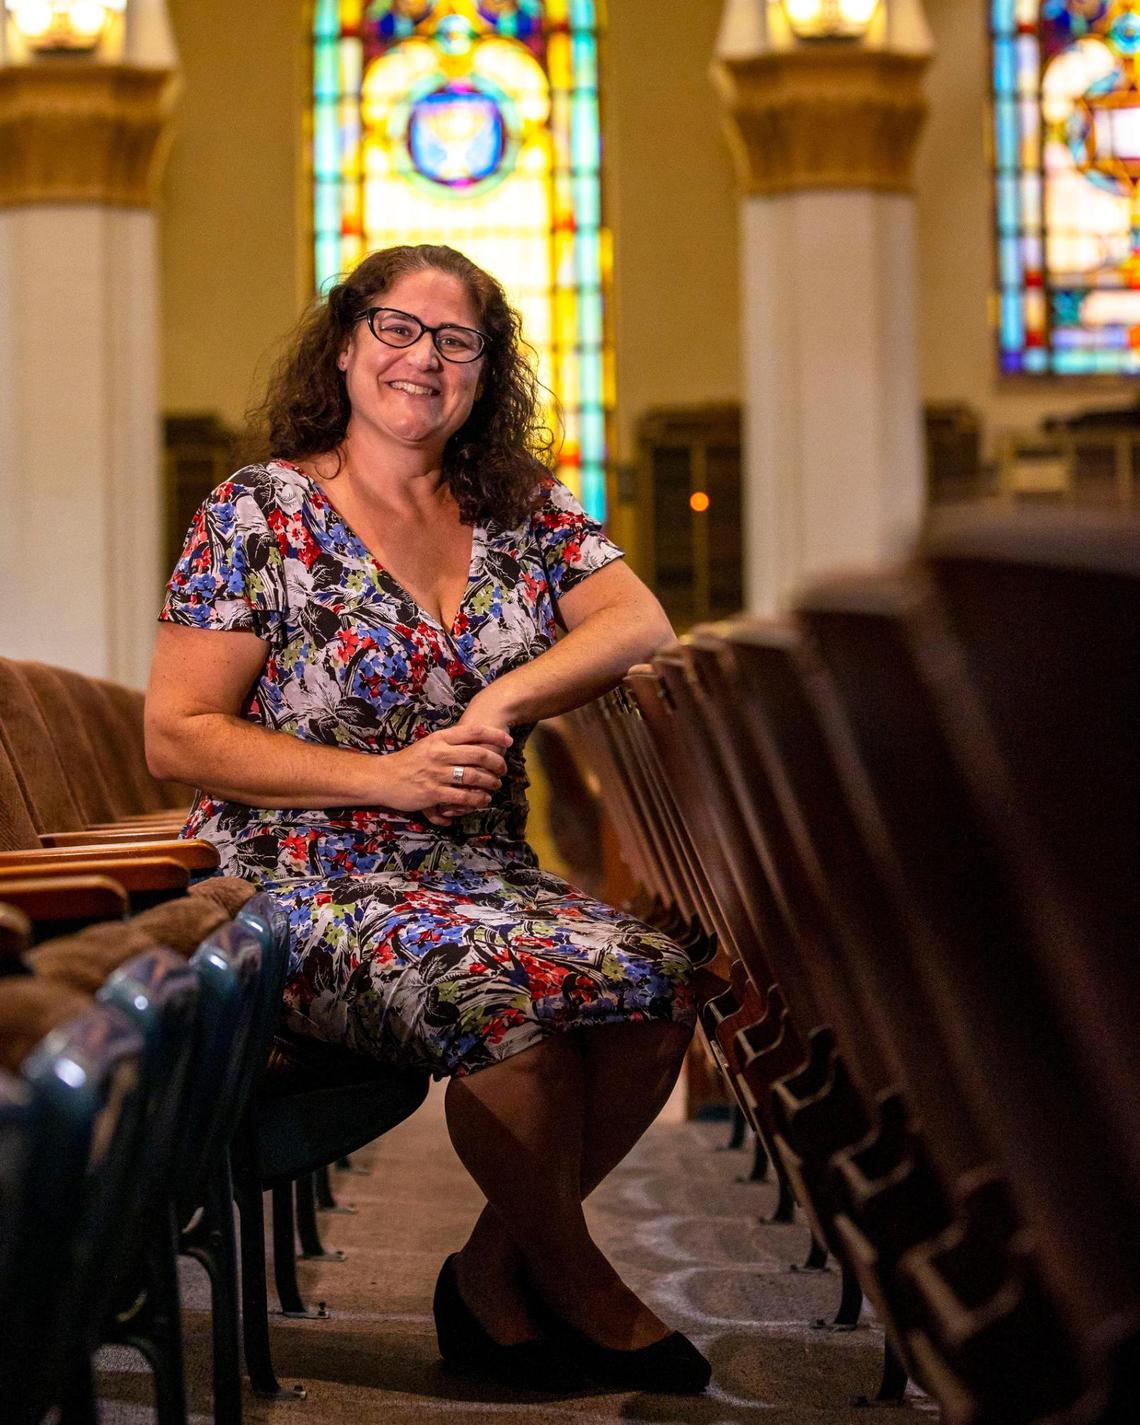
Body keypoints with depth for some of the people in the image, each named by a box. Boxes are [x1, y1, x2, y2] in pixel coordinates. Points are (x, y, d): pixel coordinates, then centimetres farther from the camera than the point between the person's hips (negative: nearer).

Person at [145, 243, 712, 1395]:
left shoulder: (523, 511, 13)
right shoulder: (260, 513, -1)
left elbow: (643, 629, -1)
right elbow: (177, 738, -6)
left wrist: (500, 702, -18)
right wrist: (391, 775, -16)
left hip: (485, 874, 5)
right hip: (311, 889, -5)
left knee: (660, 980, -23)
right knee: (511, 997, -32)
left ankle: (495, 1267, -2)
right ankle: (575, 1281, -5)